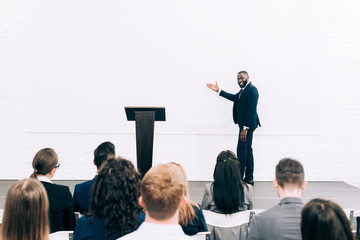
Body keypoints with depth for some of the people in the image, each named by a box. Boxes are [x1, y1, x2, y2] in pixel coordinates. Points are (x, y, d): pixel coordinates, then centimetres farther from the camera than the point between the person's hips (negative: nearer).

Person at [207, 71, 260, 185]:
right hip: (245, 125, 10)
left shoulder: (252, 90, -17)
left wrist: (245, 128, -24)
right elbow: (235, 98, 29)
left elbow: (251, 110, -22)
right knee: (247, 150, 12)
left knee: (241, 150, -7)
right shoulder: (244, 90, 13)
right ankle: (249, 178, 19)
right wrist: (218, 91, 26)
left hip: (248, 124, -10)